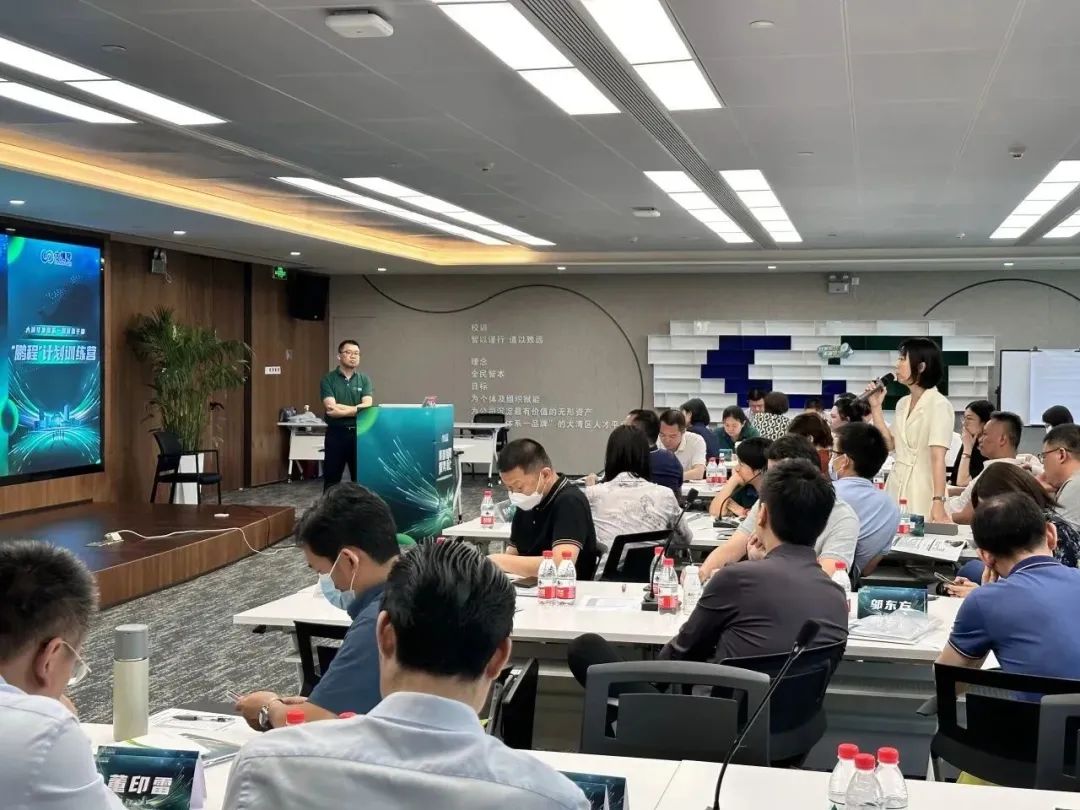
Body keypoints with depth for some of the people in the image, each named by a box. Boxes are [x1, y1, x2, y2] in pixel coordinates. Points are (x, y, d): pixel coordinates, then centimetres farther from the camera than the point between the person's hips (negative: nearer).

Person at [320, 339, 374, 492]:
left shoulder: (364, 379, 5)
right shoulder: (328, 380, -2)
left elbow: (367, 407, -9)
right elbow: (331, 409, -14)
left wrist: (341, 409, -15)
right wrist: (357, 409, -11)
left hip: (359, 433, 2)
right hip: (336, 434, -2)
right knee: (331, 480, 6)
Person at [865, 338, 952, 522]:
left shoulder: (939, 404, -13)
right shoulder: (903, 403, 10)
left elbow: (938, 458, -21)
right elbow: (889, 445, 11)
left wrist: (938, 502, -30)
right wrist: (876, 407, 6)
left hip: (922, 490, -7)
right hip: (896, 486, 7)